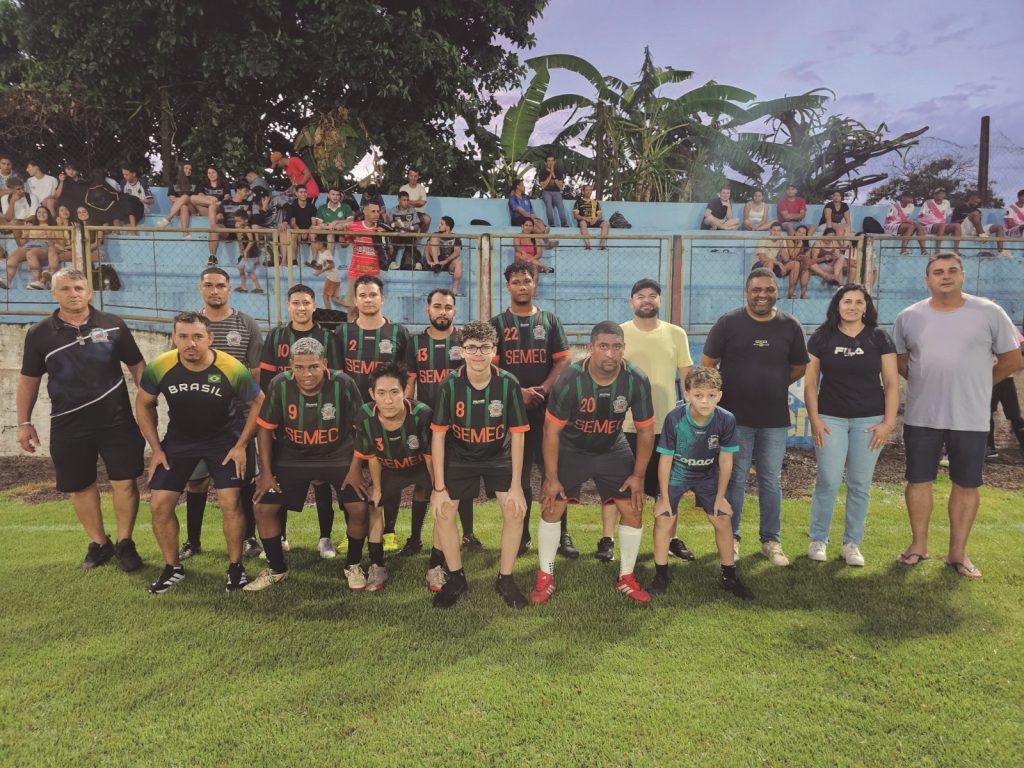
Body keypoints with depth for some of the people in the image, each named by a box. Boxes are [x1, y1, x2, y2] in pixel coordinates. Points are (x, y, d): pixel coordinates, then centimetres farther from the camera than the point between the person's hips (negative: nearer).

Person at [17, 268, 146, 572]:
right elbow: (28, 380, 9)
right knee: (80, 487, 10)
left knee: (125, 481, -2)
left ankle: (125, 543, 15)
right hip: (68, 426, 1)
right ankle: (98, 544, 27)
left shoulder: (113, 325, 0)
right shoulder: (39, 334, 2)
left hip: (116, 419, -1)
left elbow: (137, 366, 6)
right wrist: (24, 423, 9)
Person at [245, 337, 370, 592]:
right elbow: (266, 428, -5)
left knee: (359, 508, -14)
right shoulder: (279, 385, -18)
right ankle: (276, 569, 20)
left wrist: (355, 469, -12)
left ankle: (353, 566, 13)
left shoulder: (343, 384, -23)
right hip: (292, 458, 2)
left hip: (338, 457, -2)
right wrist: (266, 472, -5)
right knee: (264, 508, -4)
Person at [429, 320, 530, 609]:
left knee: (515, 509, -13)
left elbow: (517, 434, -13)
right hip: (459, 456, 0)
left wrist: (515, 485, -13)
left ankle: (505, 579, 7)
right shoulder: (450, 384, -19)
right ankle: (456, 579, 13)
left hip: (499, 456, 0)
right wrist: (439, 487, -14)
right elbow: (438, 435, -14)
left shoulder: (508, 383, -20)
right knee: (442, 512, -9)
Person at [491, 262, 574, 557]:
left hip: (548, 406, 0)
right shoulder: (497, 324, 8)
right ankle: (522, 536, 15)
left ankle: (562, 534, 7)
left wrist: (542, 389, -11)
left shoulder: (550, 320, 10)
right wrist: (518, 392, -13)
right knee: (518, 474, 6)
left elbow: (564, 360, 3)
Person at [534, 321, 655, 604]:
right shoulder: (569, 380, -28)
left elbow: (645, 431, -9)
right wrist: (551, 477, -16)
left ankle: (626, 578, 18)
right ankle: (545, 577, 13)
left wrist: (638, 475, -6)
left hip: (613, 450, 2)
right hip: (571, 450, -2)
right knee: (552, 507, -5)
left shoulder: (636, 381, -23)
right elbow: (552, 429, -19)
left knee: (634, 510, -2)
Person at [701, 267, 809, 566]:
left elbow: (798, 368, 14)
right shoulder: (728, 323, -4)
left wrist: (773, 386, 7)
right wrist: (730, 390, 1)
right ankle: (731, 538, 19)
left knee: (771, 481, 11)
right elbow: (707, 365, 1)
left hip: (775, 419, 2)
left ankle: (772, 541, 22)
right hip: (736, 417, -2)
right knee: (734, 479, 6)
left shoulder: (790, 326, 3)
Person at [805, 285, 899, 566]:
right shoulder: (822, 337, 2)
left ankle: (852, 543, 17)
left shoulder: (879, 338, 3)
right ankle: (818, 539, 13)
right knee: (828, 482, -2)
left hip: (869, 420, 1)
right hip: (831, 419, -1)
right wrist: (814, 419, -6)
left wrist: (889, 422, -5)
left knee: (860, 485, 6)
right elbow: (810, 381, 2)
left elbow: (891, 382, 2)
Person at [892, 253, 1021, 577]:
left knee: (966, 484, 7)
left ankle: (958, 552, 19)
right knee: (919, 480, 8)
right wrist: (926, 384, 5)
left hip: (970, 418, -1)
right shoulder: (908, 317, 1)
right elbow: (899, 360, 14)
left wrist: (974, 386, 7)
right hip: (921, 417, 1)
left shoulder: (989, 313, -4)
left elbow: (1011, 360, 3)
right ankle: (918, 544, 23)